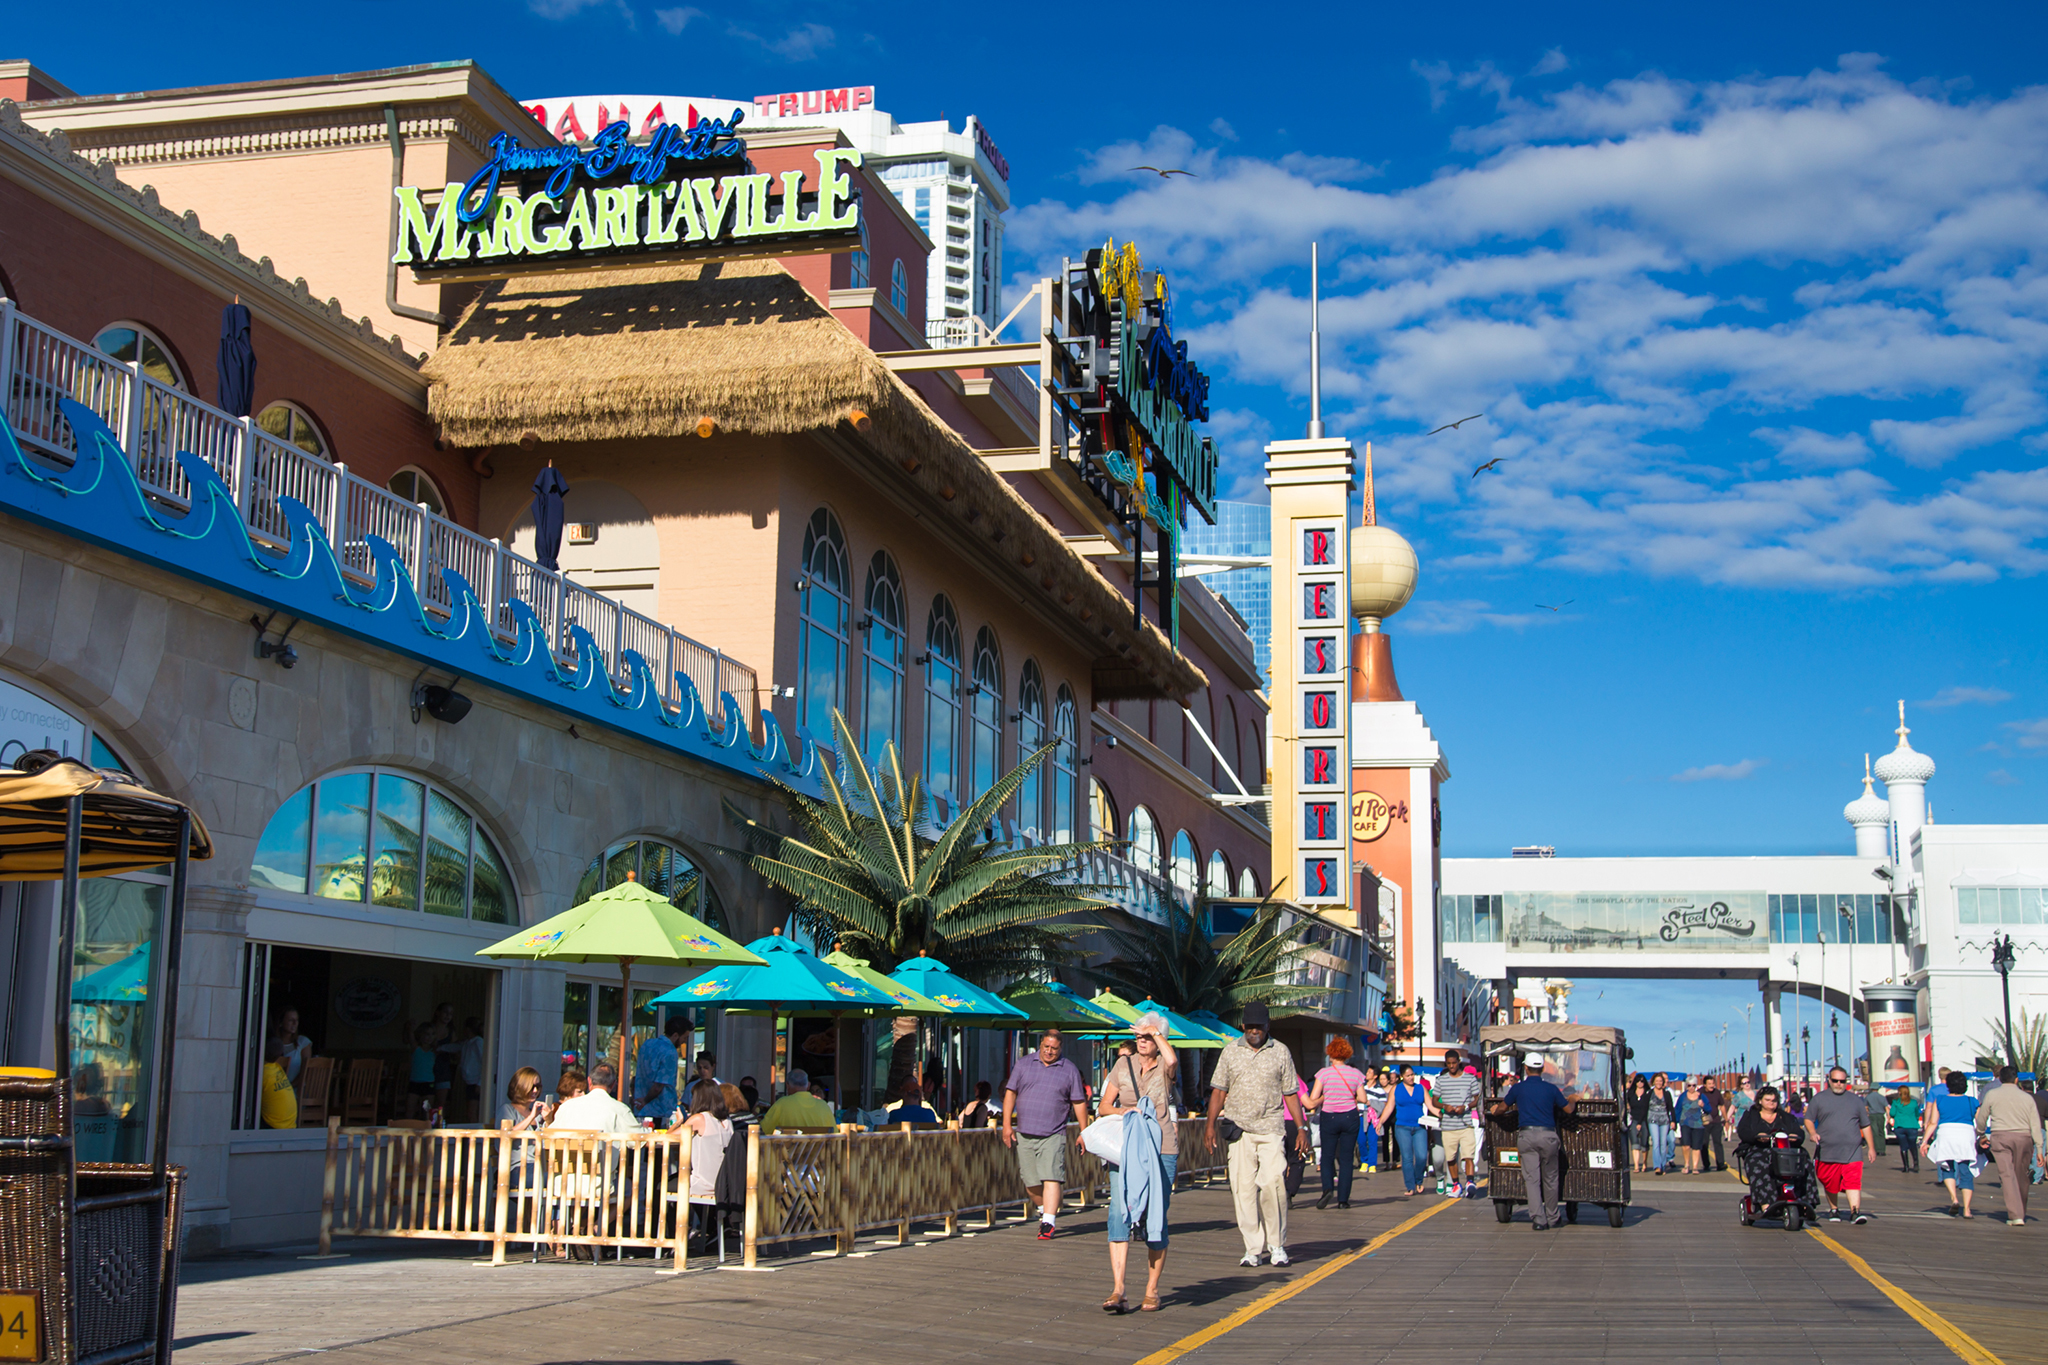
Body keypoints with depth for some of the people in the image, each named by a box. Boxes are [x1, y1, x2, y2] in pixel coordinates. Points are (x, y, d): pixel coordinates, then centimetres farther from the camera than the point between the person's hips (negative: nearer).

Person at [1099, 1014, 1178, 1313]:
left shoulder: (1165, 1067, 2)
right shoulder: (1123, 1065, 10)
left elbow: (1172, 1061, -24)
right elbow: (1104, 1106, 10)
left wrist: (1157, 1033, -10)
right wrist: (1124, 1111, -10)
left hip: (1161, 1150, -2)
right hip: (1125, 1149, 2)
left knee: (1155, 1219, 1)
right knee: (1119, 1213, -12)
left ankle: (1152, 1290, 13)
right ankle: (1117, 1289, -15)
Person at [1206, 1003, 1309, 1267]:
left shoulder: (1281, 1053, 8)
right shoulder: (1230, 1052, 9)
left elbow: (1290, 1094, 11)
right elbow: (1219, 1091, 9)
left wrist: (1301, 1127, 4)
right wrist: (1211, 1125, 1)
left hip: (1271, 1128, -1)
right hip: (1238, 1129, 1)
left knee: (1273, 1181, -15)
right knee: (1243, 1188, -2)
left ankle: (1277, 1244, 0)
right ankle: (1253, 1248, 6)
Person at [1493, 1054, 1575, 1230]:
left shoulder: (1518, 1088, 3)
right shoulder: (1551, 1089, 4)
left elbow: (1502, 1108, 12)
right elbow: (1569, 1109, 12)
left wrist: (1496, 1111, 36)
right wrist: (1573, 1101, 35)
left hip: (1526, 1135, -1)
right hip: (1548, 1135, 1)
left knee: (1532, 1179, 0)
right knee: (1550, 1179, 13)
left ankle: (1539, 1219, -8)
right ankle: (1552, 1217, 23)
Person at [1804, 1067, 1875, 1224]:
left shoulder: (1856, 1100, 14)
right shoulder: (1819, 1099, 9)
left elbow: (1865, 1125, 17)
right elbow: (1809, 1119, 8)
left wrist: (1871, 1147, 12)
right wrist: (1813, 1133, -12)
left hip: (1852, 1151, 0)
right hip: (1826, 1151, 0)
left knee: (1853, 1181, -15)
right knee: (1830, 1184, 8)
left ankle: (1855, 1211, -20)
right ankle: (1834, 1210, 23)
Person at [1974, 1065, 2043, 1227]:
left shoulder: (1992, 1095, 4)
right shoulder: (2027, 1097, 8)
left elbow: (1981, 1119, 12)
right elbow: (2035, 1124, 4)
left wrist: (1982, 1134, 32)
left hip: (2001, 1136, -2)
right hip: (2024, 1137, 2)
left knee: (2007, 1175, -7)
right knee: (2021, 1177, 14)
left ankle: (2015, 1215, -17)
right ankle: (2021, 1213, 24)